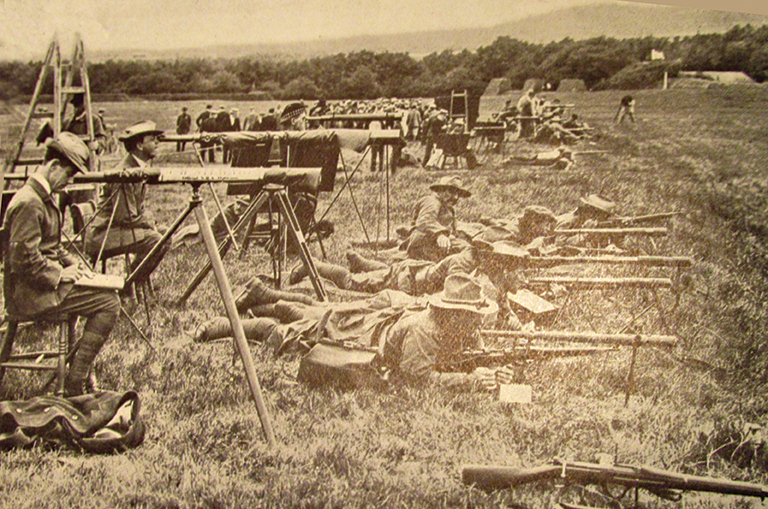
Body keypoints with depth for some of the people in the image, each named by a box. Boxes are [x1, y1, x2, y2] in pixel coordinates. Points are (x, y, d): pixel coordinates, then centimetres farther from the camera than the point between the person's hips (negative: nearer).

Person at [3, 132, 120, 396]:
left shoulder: (43, 197, 14)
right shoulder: (28, 202, -21)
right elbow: (24, 259, -25)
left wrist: (71, 263, 9)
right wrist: (60, 275, -15)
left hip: (46, 283, 11)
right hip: (31, 293, -11)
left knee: (107, 295, 15)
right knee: (108, 303, -15)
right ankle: (73, 387, -11)